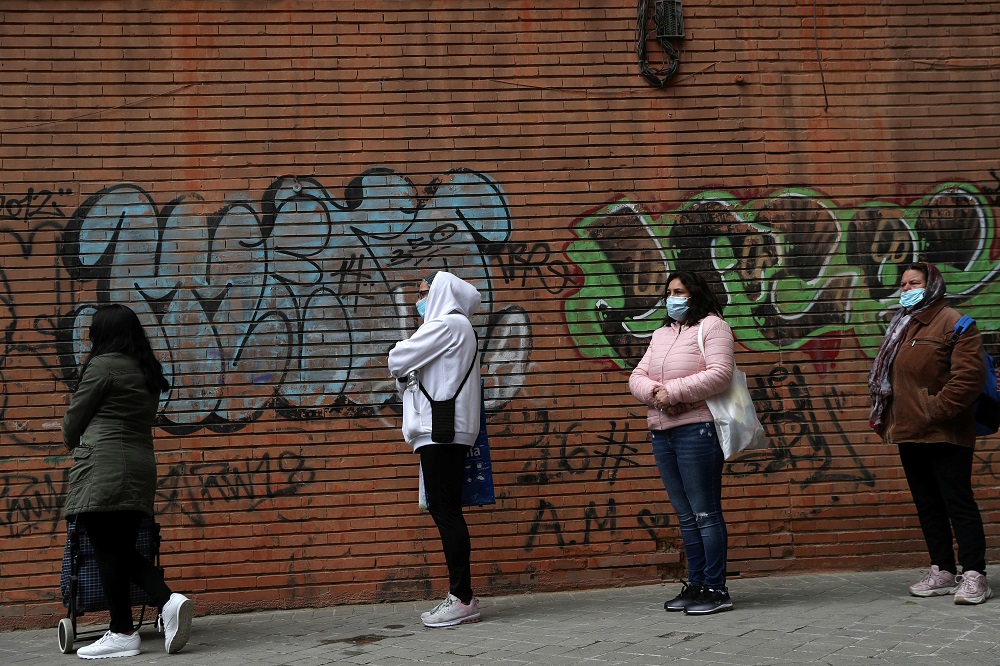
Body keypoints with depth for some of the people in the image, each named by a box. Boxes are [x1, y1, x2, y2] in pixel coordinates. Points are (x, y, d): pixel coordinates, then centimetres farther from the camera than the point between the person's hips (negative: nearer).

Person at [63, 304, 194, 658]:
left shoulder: (104, 365, -7)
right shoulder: (147, 371, 17)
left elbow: (75, 417, 0)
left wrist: (73, 444, 21)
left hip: (105, 466, -8)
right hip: (141, 465, 9)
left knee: (108, 550, -3)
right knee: (123, 549, 13)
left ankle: (122, 634, 0)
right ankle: (169, 601, -4)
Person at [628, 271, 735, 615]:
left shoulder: (711, 326, -1)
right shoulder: (661, 335, 21)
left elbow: (719, 373, -15)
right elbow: (637, 377, 13)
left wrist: (673, 391, -16)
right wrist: (655, 392, -9)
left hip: (697, 429, -7)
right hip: (662, 432, 8)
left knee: (705, 512, -6)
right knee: (686, 515, 11)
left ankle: (716, 589, -1)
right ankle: (695, 585, 18)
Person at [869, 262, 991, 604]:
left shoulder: (952, 323, -9)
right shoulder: (900, 327, 17)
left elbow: (970, 374, -18)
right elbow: (885, 380, 22)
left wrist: (937, 410, -20)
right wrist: (887, 419, 12)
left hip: (944, 435, -8)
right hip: (909, 435, 8)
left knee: (958, 502, -5)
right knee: (927, 505, 12)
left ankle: (974, 575, -1)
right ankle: (942, 572, 20)